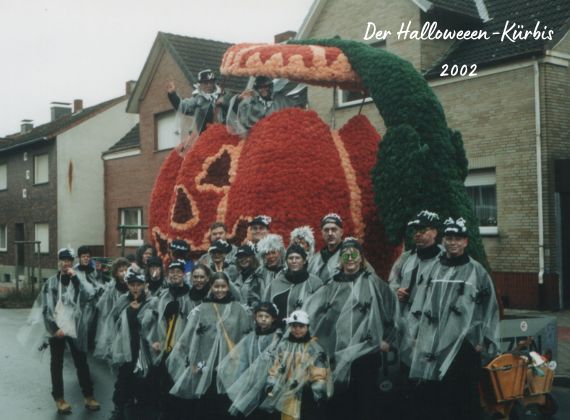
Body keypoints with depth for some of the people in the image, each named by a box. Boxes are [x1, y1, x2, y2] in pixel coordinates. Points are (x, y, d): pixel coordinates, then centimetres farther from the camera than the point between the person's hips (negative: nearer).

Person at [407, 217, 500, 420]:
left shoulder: (476, 271, 2)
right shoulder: (434, 269, 12)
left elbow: (489, 307, 2)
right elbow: (421, 305, 17)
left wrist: (483, 341, -3)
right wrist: (417, 334, 14)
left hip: (463, 344, -4)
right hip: (433, 343, 4)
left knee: (462, 399, -2)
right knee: (430, 397, 5)